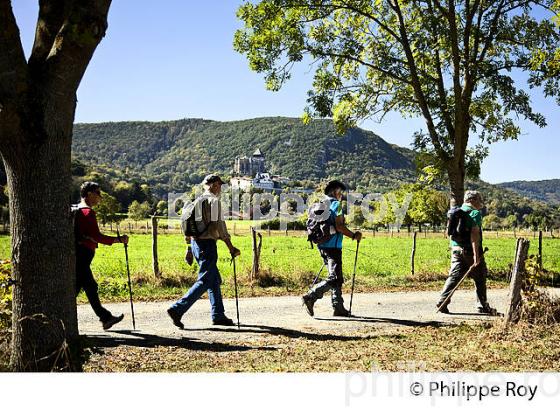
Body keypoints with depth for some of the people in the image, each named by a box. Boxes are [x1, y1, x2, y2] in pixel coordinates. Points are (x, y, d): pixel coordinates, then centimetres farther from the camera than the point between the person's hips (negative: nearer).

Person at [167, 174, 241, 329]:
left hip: (196, 243, 9)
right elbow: (219, 226, -15)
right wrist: (231, 248, -11)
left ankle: (218, 315, 18)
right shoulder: (214, 201, -10)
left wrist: (189, 248, 24)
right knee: (204, 282, -6)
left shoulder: (197, 201, 15)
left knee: (215, 280, 15)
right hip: (207, 245, -9)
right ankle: (177, 309, -11)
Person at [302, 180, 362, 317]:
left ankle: (338, 307, 14)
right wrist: (353, 235, -7)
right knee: (334, 279, -8)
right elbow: (339, 226, -18)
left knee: (336, 277, 14)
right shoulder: (336, 204, -9)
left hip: (322, 245, 9)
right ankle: (310, 297, -15)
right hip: (333, 246, -9)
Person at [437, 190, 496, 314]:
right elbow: (474, 234, -20)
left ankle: (442, 301, -5)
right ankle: (483, 306, 16)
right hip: (470, 251, -6)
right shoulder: (475, 213, -10)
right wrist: (476, 255, -22)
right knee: (480, 279, 8)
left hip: (456, 249, 6)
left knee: (454, 276, 5)